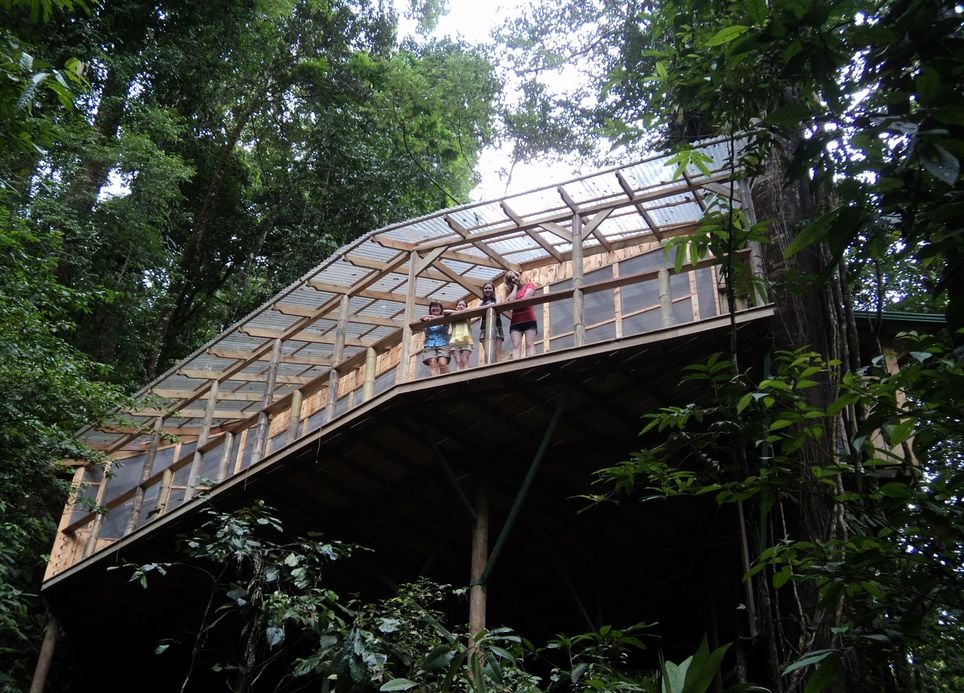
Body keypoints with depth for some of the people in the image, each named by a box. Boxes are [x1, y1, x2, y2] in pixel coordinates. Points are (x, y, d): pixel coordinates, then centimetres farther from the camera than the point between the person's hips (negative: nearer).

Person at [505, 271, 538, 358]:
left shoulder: (529, 285, 11)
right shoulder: (511, 291, 21)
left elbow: (526, 298, -6)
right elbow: (511, 300, -1)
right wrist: (515, 287, 9)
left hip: (529, 320, -3)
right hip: (515, 322, 4)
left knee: (530, 345, -13)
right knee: (516, 346, -12)